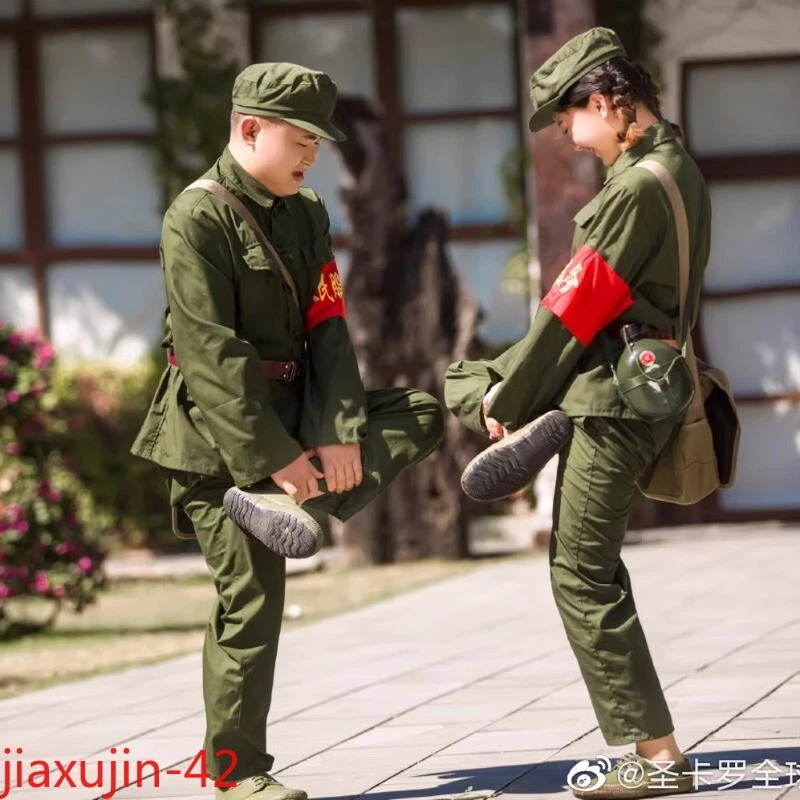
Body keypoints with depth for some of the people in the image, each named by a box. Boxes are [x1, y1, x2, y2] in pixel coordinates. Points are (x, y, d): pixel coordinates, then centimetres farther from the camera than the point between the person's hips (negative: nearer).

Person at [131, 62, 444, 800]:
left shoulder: (307, 215, 8)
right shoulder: (199, 218, -15)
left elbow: (327, 330, 2)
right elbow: (212, 353, -20)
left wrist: (339, 433, -13)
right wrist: (273, 457, -22)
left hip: (293, 413, 8)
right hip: (221, 439, -8)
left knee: (423, 414, 0)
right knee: (251, 599, -8)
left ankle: (308, 509, -15)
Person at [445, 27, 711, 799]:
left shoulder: (636, 189, -20)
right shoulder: (680, 171, 10)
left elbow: (574, 311, -16)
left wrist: (506, 401, -4)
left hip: (609, 397, -10)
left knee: (584, 575, -4)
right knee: (464, 380, 20)